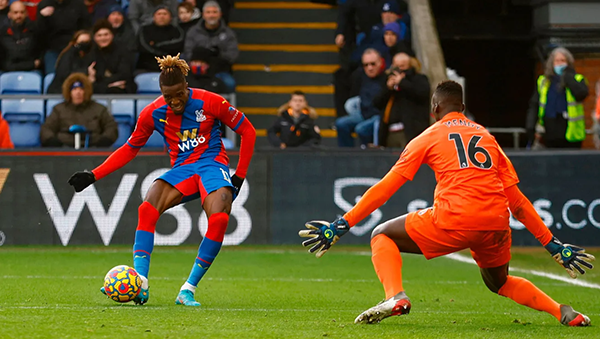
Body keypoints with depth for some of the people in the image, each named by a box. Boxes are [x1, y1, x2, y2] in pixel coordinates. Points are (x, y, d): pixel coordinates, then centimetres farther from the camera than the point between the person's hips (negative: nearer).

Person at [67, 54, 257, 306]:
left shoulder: (210, 102, -10)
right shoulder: (153, 113, -3)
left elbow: (248, 131, 0)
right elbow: (129, 149, 10)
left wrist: (239, 176, -5)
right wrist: (94, 175, 1)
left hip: (212, 163, -2)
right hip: (181, 169, 3)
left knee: (219, 219, -32)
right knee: (147, 209, -27)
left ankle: (188, 290, -23)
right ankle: (140, 284, -31)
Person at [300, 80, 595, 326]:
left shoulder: (428, 138, 13)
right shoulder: (487, 137, 23)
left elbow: (385, 188, 8)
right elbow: (516, 200, 20)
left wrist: (341, 225, 10)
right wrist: (553, 245, 24)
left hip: (454, 221, -5)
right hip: (496, 225, 5)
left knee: (382, 236, 14)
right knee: (499, 282, 32)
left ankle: (395, 297, -12)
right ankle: (562, 312, 14)